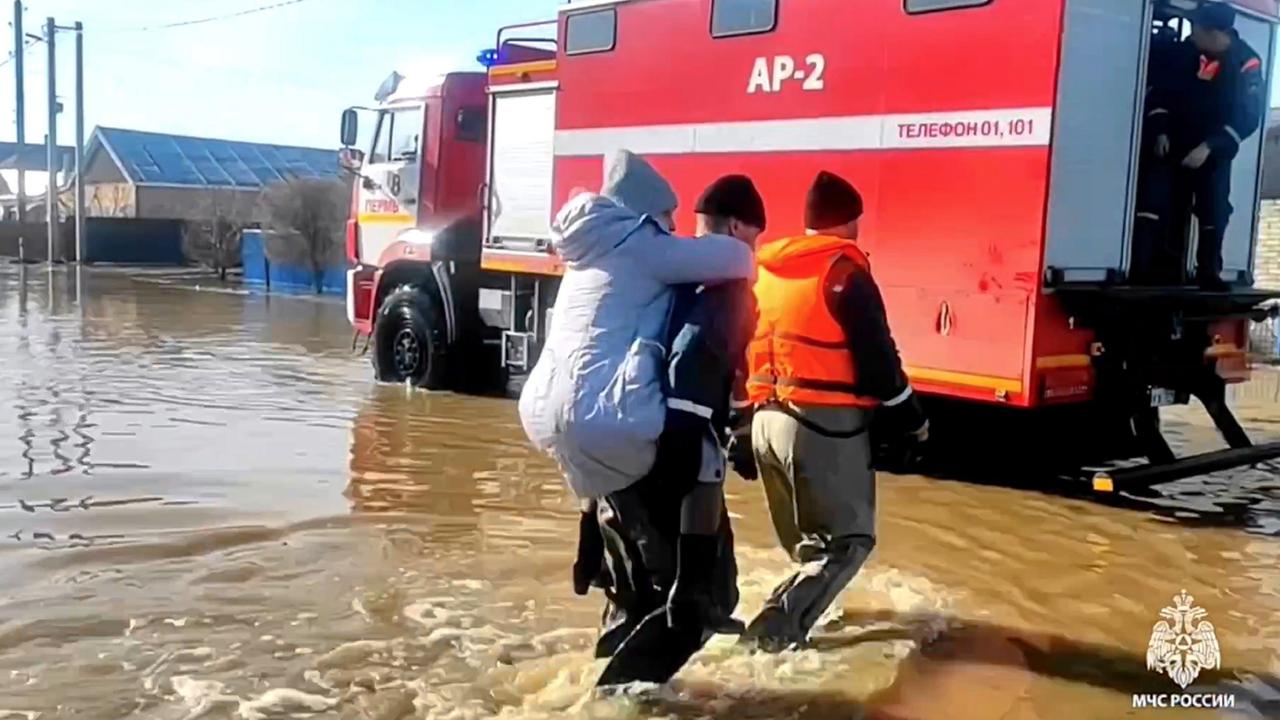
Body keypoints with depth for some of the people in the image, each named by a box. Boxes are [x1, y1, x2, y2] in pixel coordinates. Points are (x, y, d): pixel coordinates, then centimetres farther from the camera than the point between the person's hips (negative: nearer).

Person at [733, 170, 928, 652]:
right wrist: (912, 420, 3)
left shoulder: (762, 269, 13)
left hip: (767, 420, 7)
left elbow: (742, 348, 18)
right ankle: (778, 627, -10)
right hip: (824, 422, -7)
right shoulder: (844, 271, -8)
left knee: (807, 539, 24)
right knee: (849, 538, 2)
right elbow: (877, 357, -9)